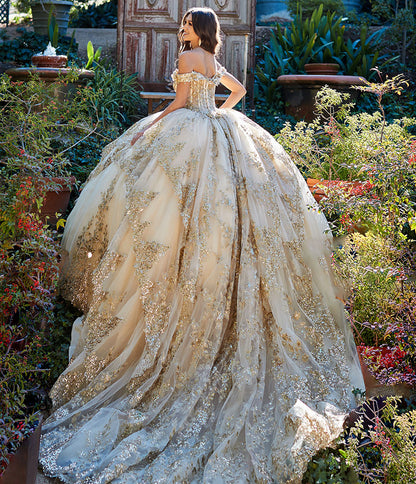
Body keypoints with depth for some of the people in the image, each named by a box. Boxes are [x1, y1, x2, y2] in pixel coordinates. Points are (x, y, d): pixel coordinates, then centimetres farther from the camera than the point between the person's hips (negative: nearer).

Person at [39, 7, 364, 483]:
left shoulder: (188, 56, -7)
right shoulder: (215, 62, 17)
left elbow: (180, 102, -11)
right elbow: (239, 90, 32)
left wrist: (146, 130, -6)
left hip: (189, 135, -9)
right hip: (221, 138, 9)